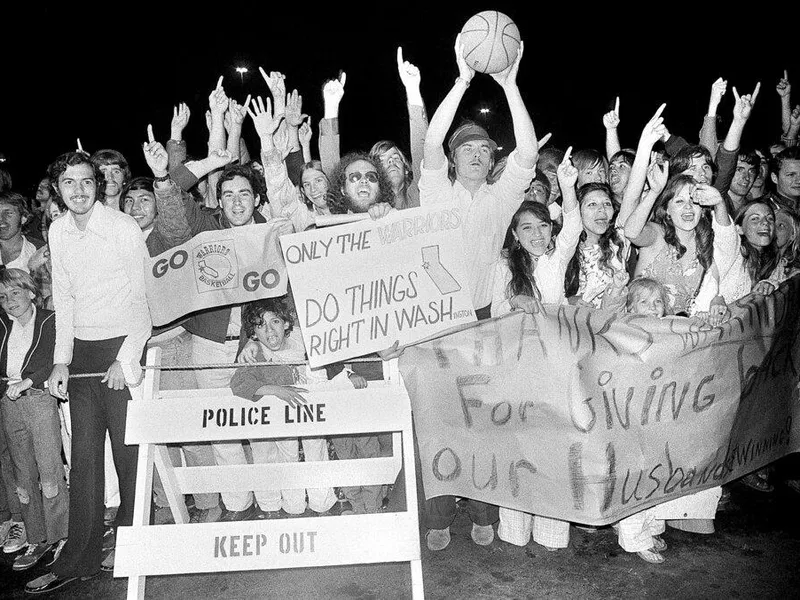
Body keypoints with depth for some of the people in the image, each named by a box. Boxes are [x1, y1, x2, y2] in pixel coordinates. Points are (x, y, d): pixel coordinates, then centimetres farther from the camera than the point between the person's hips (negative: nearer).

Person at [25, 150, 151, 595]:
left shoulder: (124, 228, -9)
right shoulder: (58, 232, 8)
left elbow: (144, 299, -8)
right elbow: (63, 298, 13)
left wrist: (127, 360, -13)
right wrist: (61, 360, 5)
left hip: (123, 345, -5)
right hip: (81, 350, 5)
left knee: (127, 449, -1)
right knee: (83, 453, 7)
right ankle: (80, 558, 15)